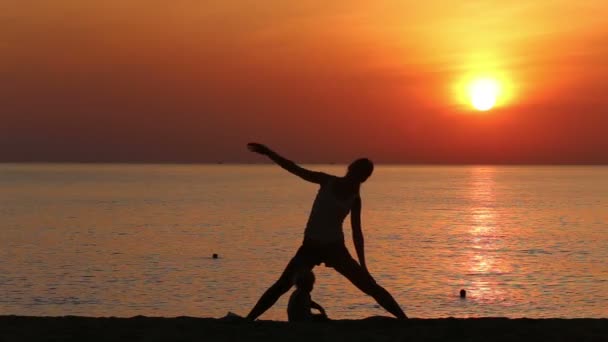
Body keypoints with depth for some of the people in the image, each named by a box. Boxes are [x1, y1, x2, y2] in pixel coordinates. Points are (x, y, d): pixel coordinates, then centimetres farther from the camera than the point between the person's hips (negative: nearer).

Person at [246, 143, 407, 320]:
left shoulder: (354, 199, 0)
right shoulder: (327, 181, -2)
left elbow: (356, 232, 4)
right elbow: (295, 169, -5)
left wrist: (363, 265, 1)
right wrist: (268, 152, -12)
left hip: (335, 248, 0)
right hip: (311, 246, 0)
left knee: (370, 287, -7)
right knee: (281, 286, -8)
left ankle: (404, 319, -3)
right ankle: (248, 319, -2)